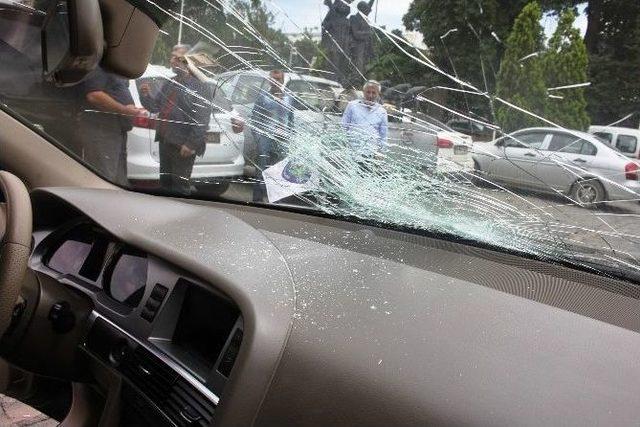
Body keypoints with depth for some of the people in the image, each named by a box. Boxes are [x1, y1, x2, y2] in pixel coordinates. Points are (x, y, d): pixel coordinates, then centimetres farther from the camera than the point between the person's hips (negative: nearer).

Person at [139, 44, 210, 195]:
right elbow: (155, 107, 19)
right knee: (165, 182, 16)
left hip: (183, 146, -8)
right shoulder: (170, 83, 15)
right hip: (165, 141, 8)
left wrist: (191, 144, -20)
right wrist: (146, 95, -1)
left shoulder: (198, 86, -11)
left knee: (180, 186, -2)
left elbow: (202, 119, -18)